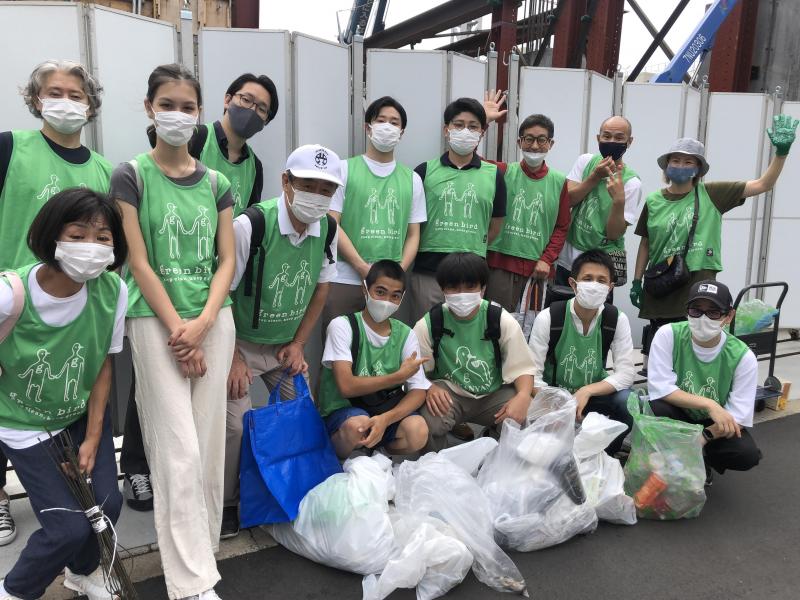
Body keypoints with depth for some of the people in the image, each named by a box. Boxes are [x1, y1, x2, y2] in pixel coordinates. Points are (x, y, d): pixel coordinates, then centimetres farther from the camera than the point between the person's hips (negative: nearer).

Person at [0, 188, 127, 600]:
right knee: (70, 528, -8)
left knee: (107, 503, -5)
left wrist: (93, 438, -4)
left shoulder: (112, 291, -18)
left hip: (83, 413, 3)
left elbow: (103, 366, -7)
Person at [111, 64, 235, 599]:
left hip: (213, 321, 4)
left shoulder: (217, 183, 10)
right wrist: (176, 330, -12)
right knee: (179, 451, -6)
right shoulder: (131, 176, 0)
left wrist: (202, 324, -9)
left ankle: (202, 555, 23)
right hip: (156, 321, -4)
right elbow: (139, 263, -6)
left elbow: (227, 260, 5)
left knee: (210, 445, 7)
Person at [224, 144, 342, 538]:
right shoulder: (251, 225, -25)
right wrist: (233, 358, -16)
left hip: (287, 344, 5)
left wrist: (298, 343, 3)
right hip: (241, 342, -5)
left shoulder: (328, 229, -8)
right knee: (234, 424, -12)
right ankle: (226, 504, 12)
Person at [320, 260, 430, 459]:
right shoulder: (342, 326, -10)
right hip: (341, 412, -3)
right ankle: (335, 459, -3)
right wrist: (400, 376, -16)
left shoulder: (405, 335, 1)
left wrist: (385, 419, -27)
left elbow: (418, 390, -8)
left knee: (418, 431, -27)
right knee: (357, 425, -37)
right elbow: (346, 386, -20)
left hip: (386, 410, 3)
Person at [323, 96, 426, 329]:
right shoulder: (345, 170, 4)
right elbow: (331, 225, -3)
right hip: (343, 282, -2)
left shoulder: (412, 179, 13)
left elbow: (413, 235, 12)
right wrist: (364, 269, -11)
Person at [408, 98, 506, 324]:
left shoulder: (493, 175, 7)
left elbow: (495, 225, 14)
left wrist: (473, 250, 12)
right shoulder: (425, 171, 3)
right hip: (427, 272, -1)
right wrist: (432, 249, 8)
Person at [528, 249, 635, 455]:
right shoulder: (548, 318, -18)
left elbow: (626, 374, -14)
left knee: (629, 402, -28)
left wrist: (586, 391, -29)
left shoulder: (618, 320, -11)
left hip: (593, 393, 2)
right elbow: (533, 374, -17)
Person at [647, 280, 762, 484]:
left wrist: (700, 439, -31)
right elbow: (659, 388, -25)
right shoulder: (668, 335, -20)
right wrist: (709, 405, -33)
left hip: (714, 426, 1)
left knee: (748, 454, -27)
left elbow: (737, 417, -18)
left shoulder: (743, 357, -18)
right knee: (655, 408, -34)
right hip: (677, 416, -1)